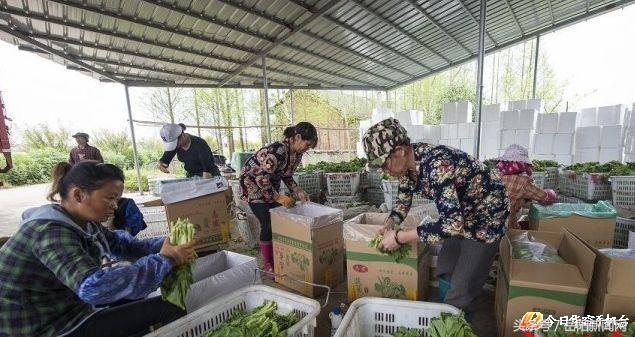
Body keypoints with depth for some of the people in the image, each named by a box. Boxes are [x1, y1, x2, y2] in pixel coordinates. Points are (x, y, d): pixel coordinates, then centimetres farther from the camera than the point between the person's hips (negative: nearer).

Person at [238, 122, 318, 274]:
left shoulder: (297, 153, -6)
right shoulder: (278, 150, -33)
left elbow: (286, 175, 6)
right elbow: (261, 178, -31)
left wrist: (298, 191, -5)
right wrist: (277, 197, -25)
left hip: (270, 184, 8)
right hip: (253, 183, -8)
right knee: (268, 223, -9)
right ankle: (268, 265, 8)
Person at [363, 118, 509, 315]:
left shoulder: (436, 164, -36)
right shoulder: (407, 163, -10)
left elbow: (452, 223, -41)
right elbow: (404, 200, 6)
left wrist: (399, 237, -35)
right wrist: (389, 225, -9)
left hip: (486, 215, -7)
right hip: (460, 215, 8)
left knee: (460, 292, -2)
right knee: (443, 275, 17)